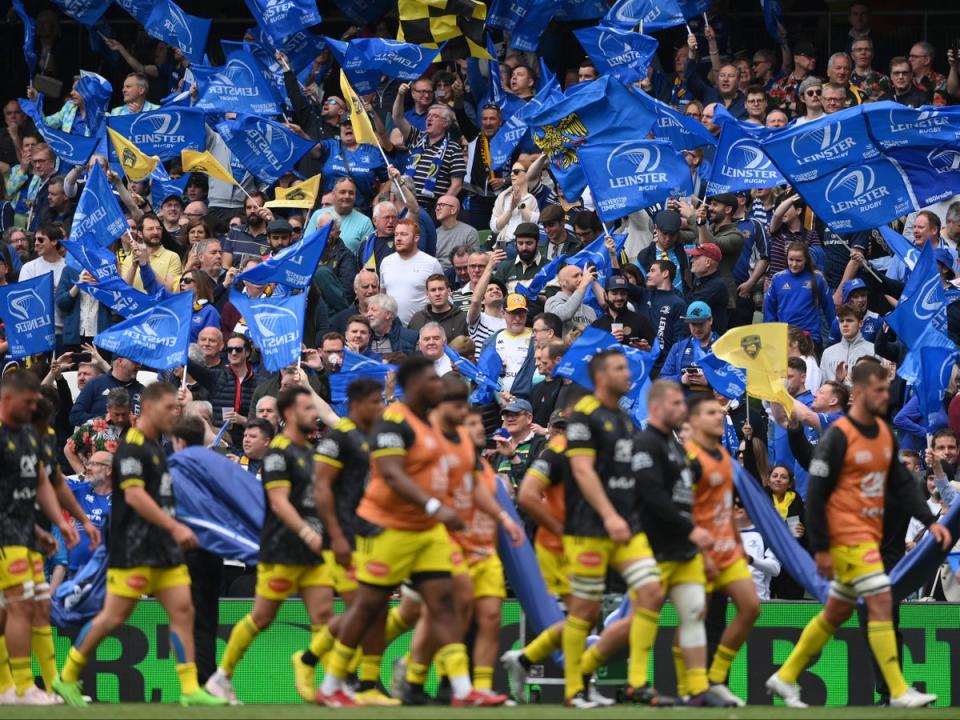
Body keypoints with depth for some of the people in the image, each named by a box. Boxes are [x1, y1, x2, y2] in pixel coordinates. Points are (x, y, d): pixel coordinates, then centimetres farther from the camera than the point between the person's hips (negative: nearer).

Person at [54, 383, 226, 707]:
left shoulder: (154, 446, 16)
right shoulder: (131, 447, -14)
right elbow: (134, 496, -24)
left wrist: (175, 532, 23)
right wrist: (174, 527, -27)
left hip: (163, 549, 9)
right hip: (133, 552, -9)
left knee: (183, 612, -1)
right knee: (114, 616, -4)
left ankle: (190, 689, -3)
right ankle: (67, 678, 10)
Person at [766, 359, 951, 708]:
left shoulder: (885, 433, 10)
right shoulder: (838, 437, -14)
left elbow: (900, 483, 16)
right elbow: (816, 494, -13)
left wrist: (930, 520, 3)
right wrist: (820, 548, -15)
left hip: (870, 536, 8)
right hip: (847, 536, -8)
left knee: (836, 613, 14)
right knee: (881, 602, -13)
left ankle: (785, 678, 26)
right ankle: (899, 692, -12)